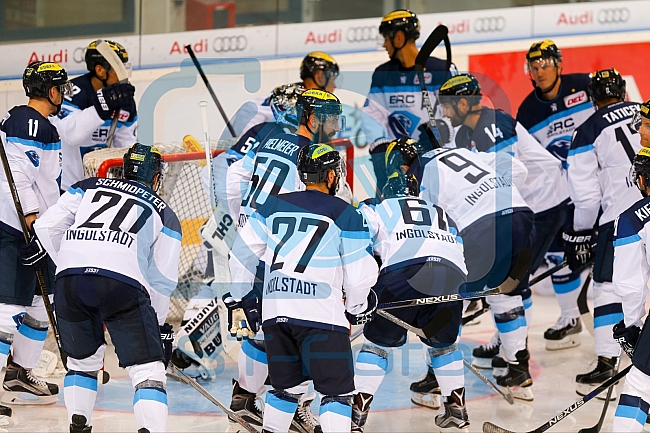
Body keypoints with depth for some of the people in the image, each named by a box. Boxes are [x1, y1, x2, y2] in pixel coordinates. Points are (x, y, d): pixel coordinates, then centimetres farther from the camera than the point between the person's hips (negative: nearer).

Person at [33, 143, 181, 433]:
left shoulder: (88, 188, 30)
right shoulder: (165, 214, 24)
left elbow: (47, 226, 20)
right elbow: (163, 280, 18)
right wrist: (159, 325, 28)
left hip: (70, 278, 3)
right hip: (123, 283, -3)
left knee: (83, 359, 25)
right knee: (147, 369, 0)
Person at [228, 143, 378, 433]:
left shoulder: (272, 206, 10)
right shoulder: (345, 215, -1)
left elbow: (242, 255, 11)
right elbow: (360, 274, -3)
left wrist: (245, 300, 22)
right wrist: (356, 310, 15)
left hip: (274, 313, 5)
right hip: (321, 315, -5)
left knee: (287, 386, 22)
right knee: (337, 390, 0)